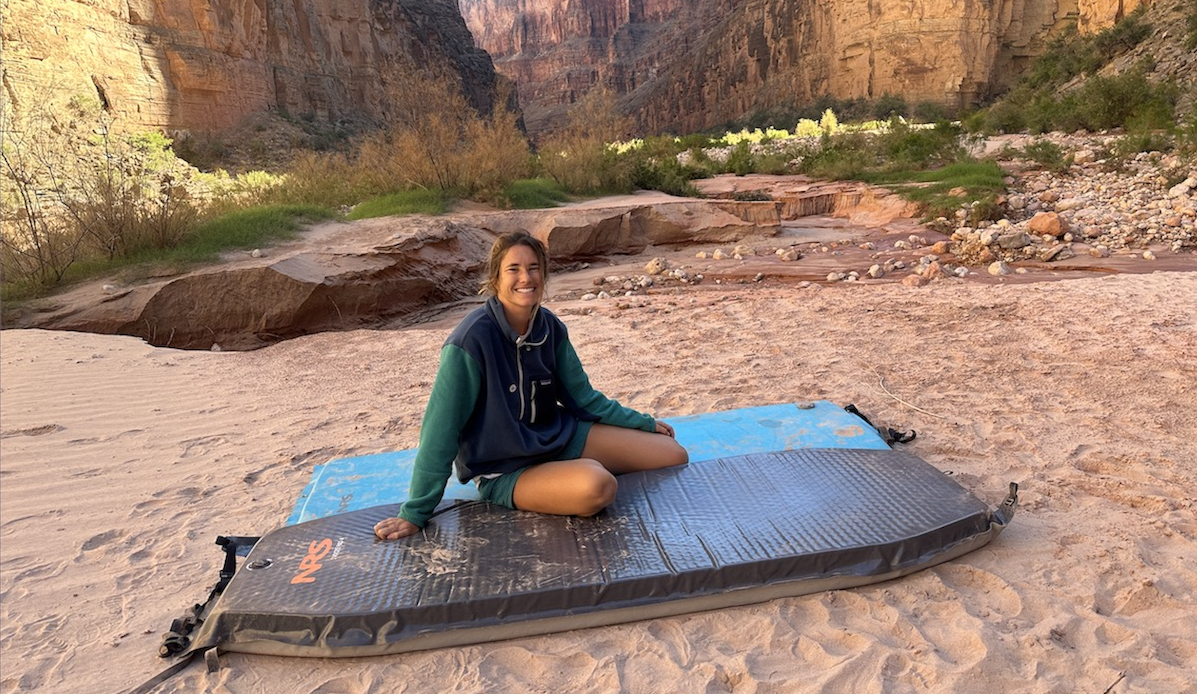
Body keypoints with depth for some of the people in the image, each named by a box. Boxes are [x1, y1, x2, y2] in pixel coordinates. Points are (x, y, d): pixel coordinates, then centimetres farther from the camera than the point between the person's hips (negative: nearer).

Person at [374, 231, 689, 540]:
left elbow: (583, 397, 8)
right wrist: (415, 513, -15)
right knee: (596, 487, -36)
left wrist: (644, 423, 9)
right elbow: (441, 428, -20)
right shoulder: (471, 340, -23)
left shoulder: (551, 327, -4)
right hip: (504, 470, -6)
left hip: (560, 436, 6)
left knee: (674, 455, 0)